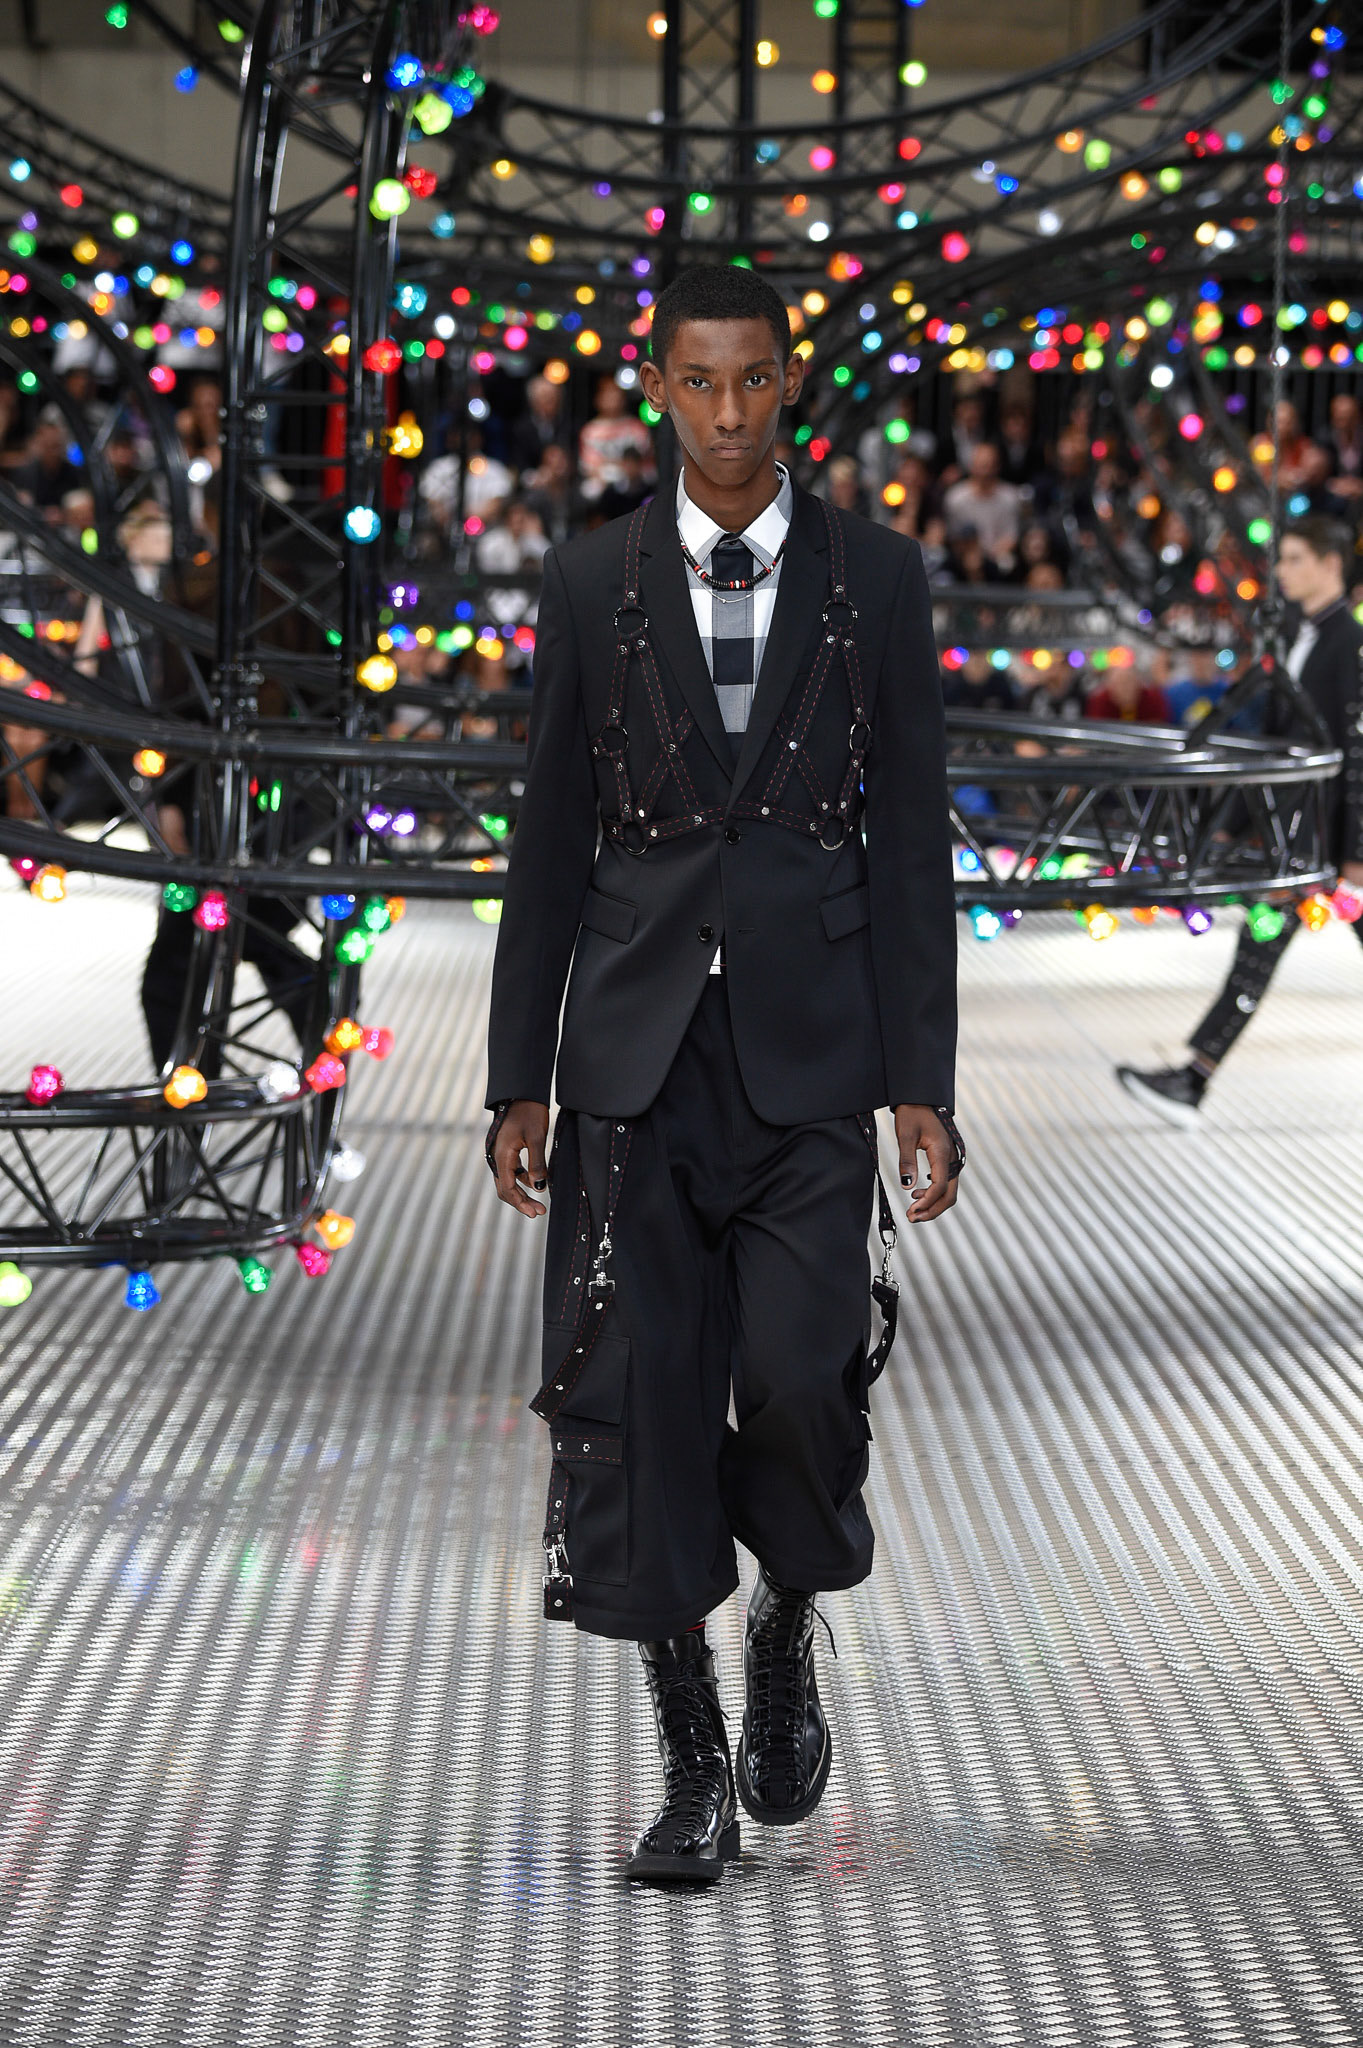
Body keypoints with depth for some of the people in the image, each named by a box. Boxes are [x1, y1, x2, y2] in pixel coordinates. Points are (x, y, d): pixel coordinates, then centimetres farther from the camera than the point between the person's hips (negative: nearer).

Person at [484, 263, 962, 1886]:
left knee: (797, 1375, -11)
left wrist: (922, 1082, -2)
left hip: (807, 1048, -1)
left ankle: (786, 1633, 23)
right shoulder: (589, 585, 5)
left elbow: (911, 836, 3)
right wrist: (518, 1077, 4)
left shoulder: (876, 580, 4)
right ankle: (692, 1765, 11)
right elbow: (550, 841, 7)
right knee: (635, 1394, -1)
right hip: (637, 1047, 1)